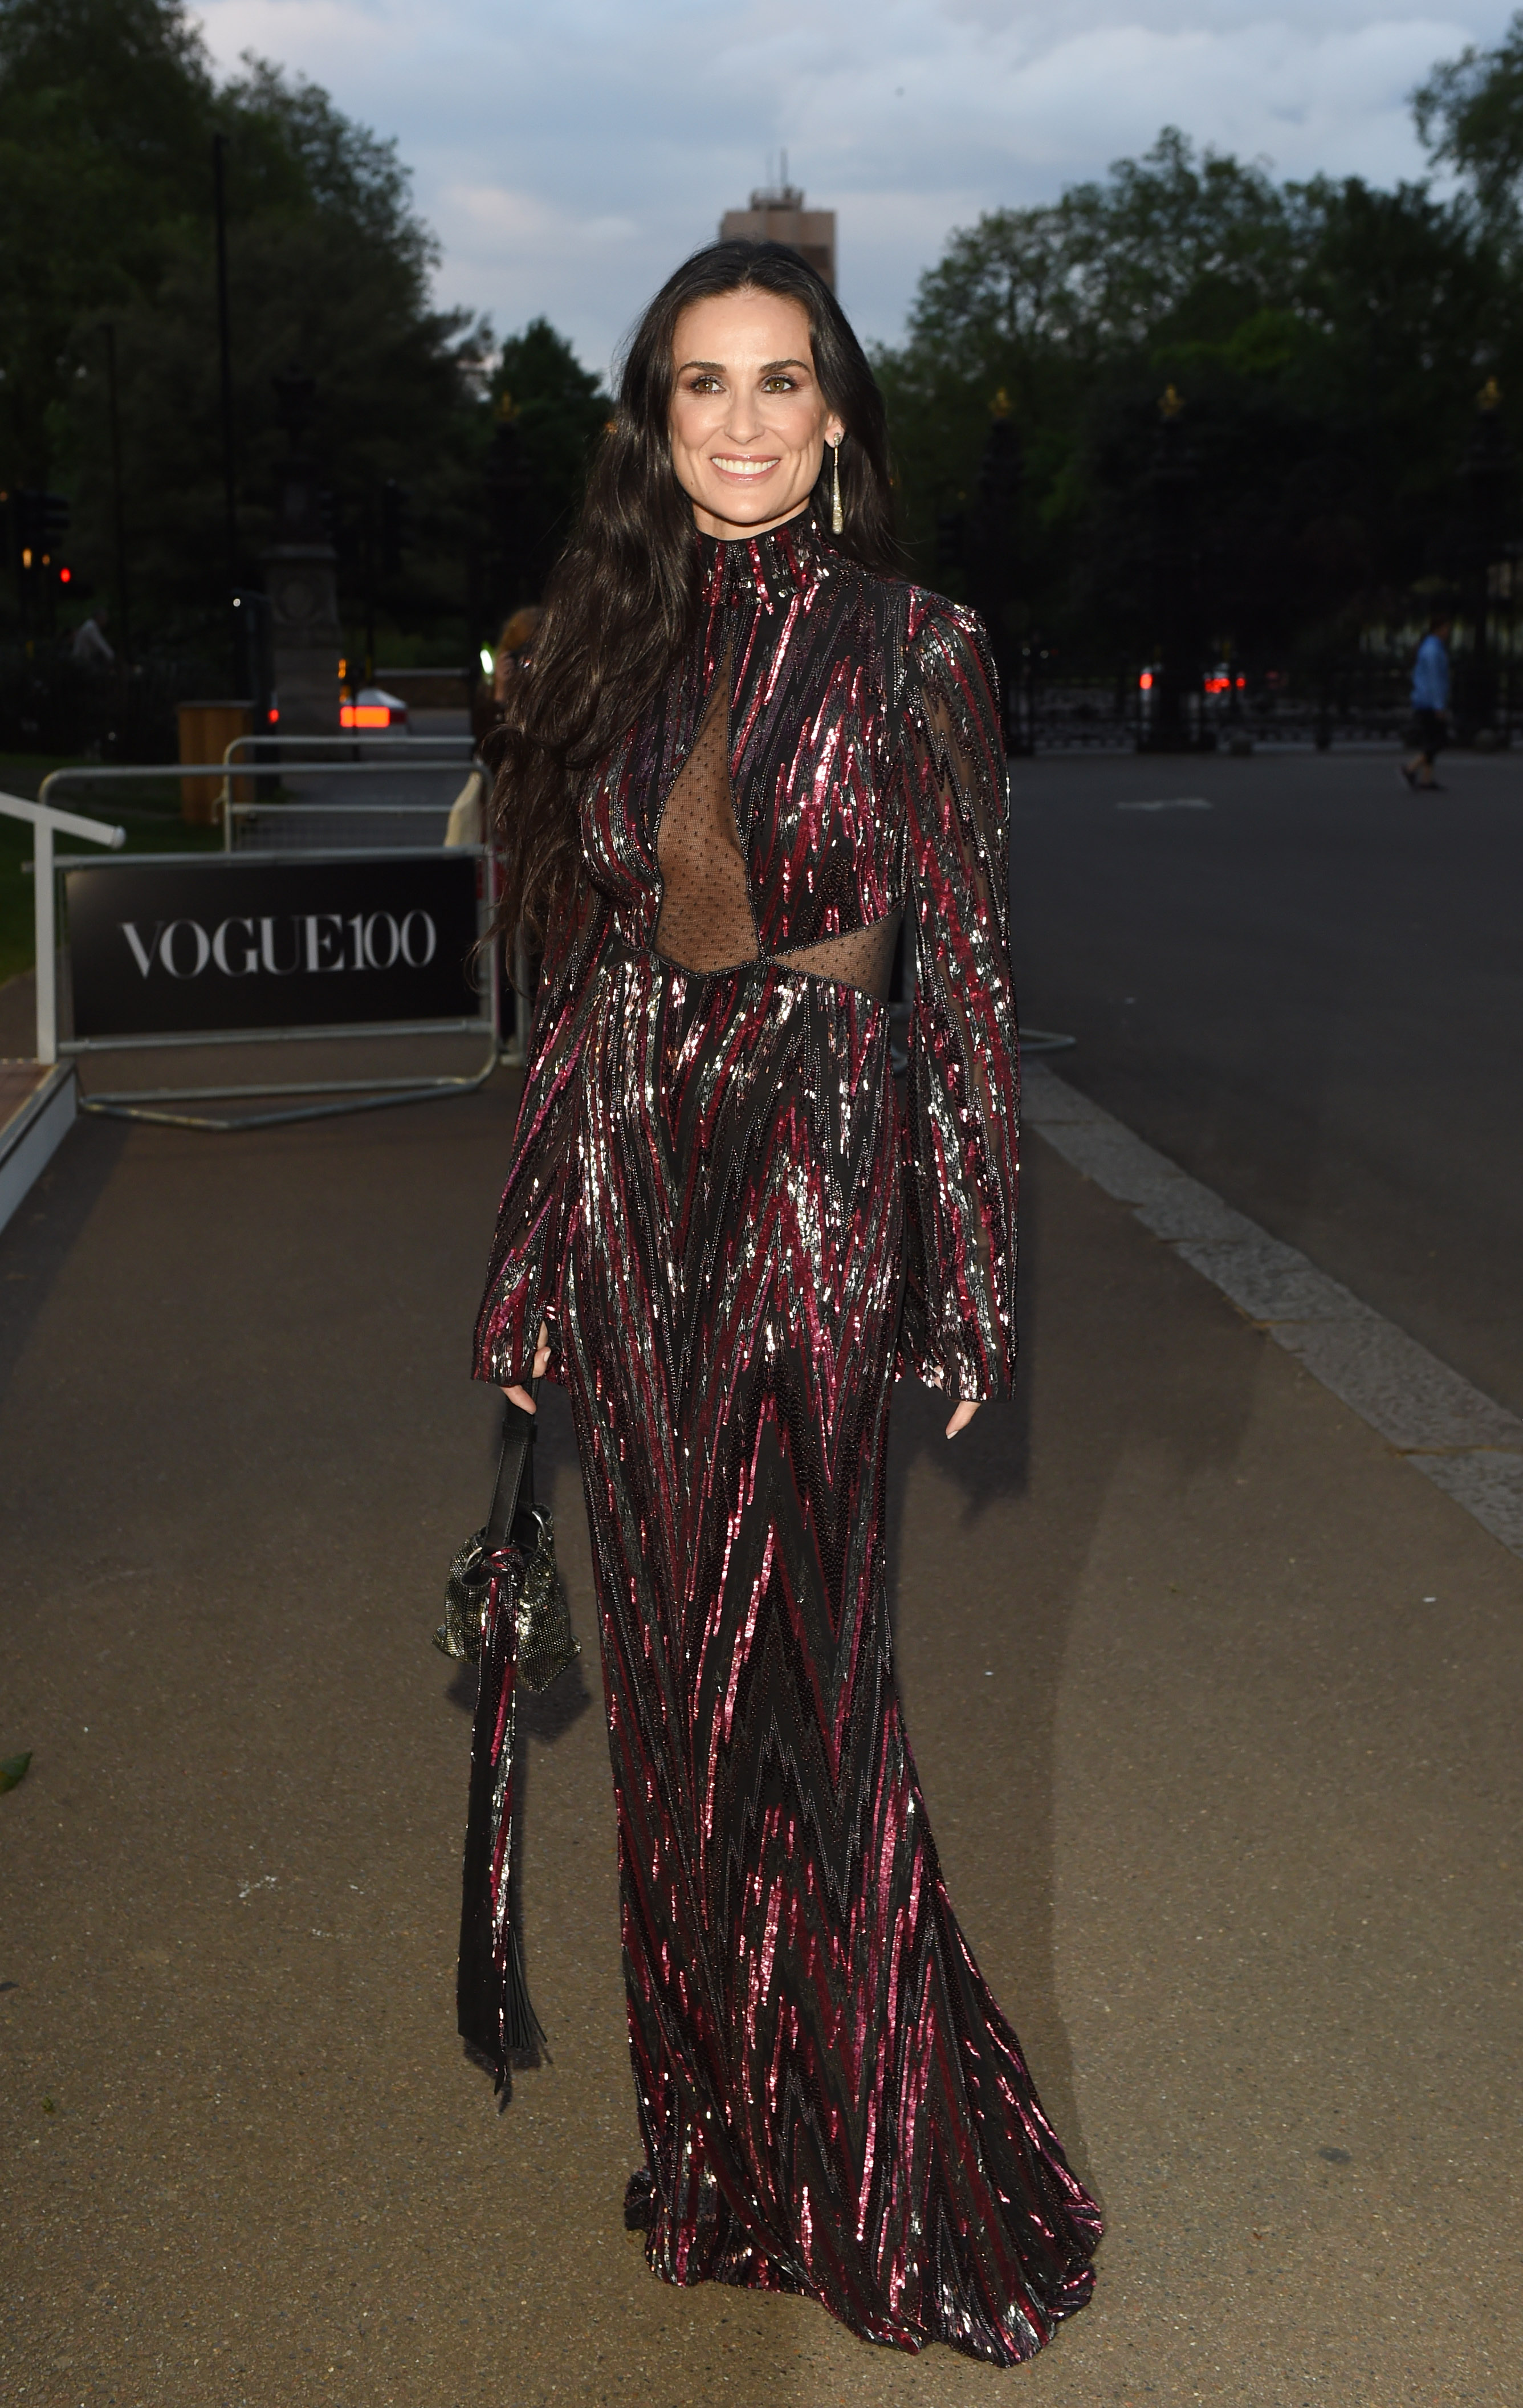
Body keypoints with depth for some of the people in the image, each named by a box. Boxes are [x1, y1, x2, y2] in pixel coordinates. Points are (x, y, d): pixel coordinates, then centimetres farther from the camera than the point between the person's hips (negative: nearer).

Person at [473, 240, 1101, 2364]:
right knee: (673, 1672, 11)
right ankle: (724, 2141, 30)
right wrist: (533, 1260, 10)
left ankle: (910, 2189, 18)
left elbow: (966, 969, -4)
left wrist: (971, 1277, -5)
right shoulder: (616, 645, 9)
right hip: (630, 1178, 5)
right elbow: (577, 969, 11)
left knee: (796, 1685, -2)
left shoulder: (909, 648, -4)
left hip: (815, 1175, -5)